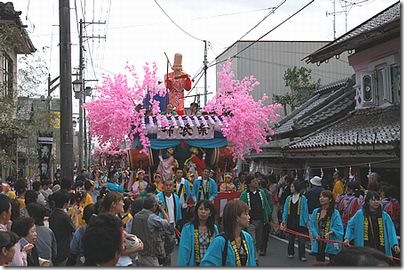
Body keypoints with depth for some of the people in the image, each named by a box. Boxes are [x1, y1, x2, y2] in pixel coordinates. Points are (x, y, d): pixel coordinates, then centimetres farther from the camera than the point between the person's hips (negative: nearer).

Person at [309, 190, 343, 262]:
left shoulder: (335, 213, -6)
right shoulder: (316, 212, 7)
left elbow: (338, 227, -10)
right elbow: (312, 225, 6)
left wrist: (330, 232, -26)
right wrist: (316, 235, -10)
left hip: (331, 243, -4)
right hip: (319, 242, 4)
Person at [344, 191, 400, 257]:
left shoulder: (384, 216, 3)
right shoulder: (360, 214, -1)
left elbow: (391, 230, 3)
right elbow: (350, 226, 10)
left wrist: (395, 244, -8)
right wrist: (347, 238, -2)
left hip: (380, 249, 2)